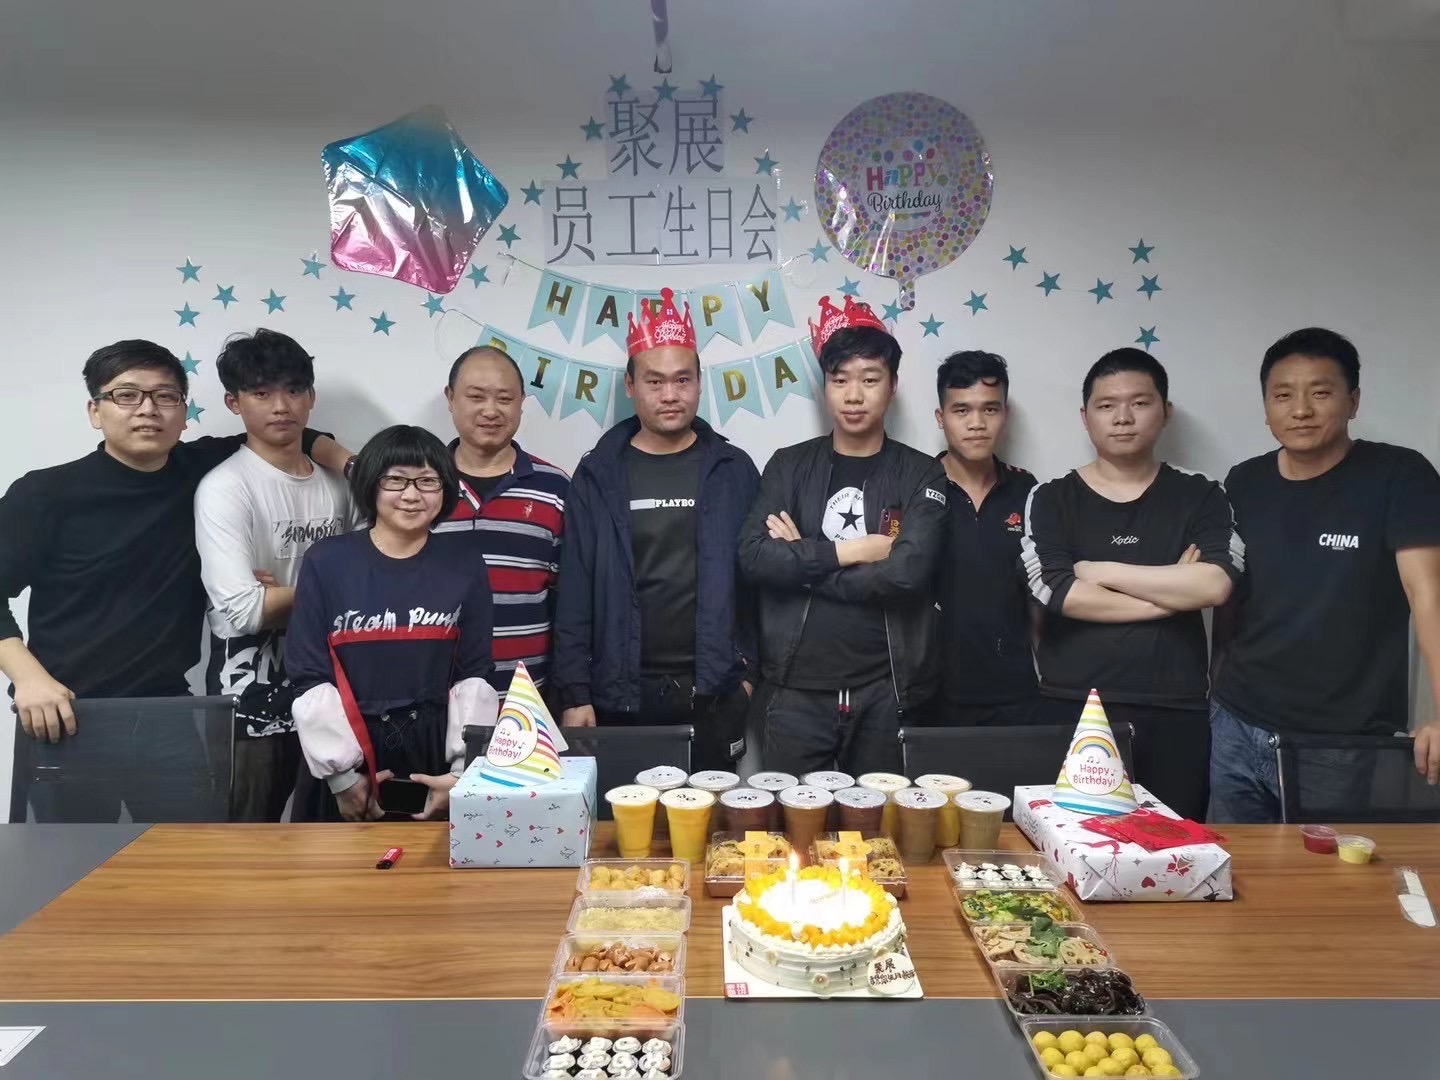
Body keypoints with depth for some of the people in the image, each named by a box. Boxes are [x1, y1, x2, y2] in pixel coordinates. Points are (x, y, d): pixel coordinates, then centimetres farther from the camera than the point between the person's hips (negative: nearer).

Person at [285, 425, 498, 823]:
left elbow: (475, 675, 1)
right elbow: (310, 677, -3)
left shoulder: (464, 566, 1)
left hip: (437, 755, 1)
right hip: (349, 755, -1)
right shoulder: (327, 562, -3)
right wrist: (342, 774, -6)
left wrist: (464, 772, -6)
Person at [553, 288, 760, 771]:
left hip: (713, 691, 1)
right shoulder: (599, 475, 0)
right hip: (621, 691, 0)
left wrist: (751, 672, 1)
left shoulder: (732, 470, 2)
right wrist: (575, 693, -5)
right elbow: (576, 591, -2)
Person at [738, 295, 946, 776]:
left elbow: (908, 572, -14)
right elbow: (754, 557, -9)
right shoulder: (789, 465, 5)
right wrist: (848, 551, -12)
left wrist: (802, 559, -10)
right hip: (795, 690, 1)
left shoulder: (921, 474, 1)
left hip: (886, 693, 0)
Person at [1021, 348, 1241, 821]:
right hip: (1072, 710, -1)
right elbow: (1059, 594, -11)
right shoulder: (1051, 499, 3)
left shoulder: (1200, 496, 6)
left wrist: (1102, 571, -8)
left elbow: (1214, 585, -11)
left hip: (1175, 715, 1)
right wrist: (1172, 592, -6)